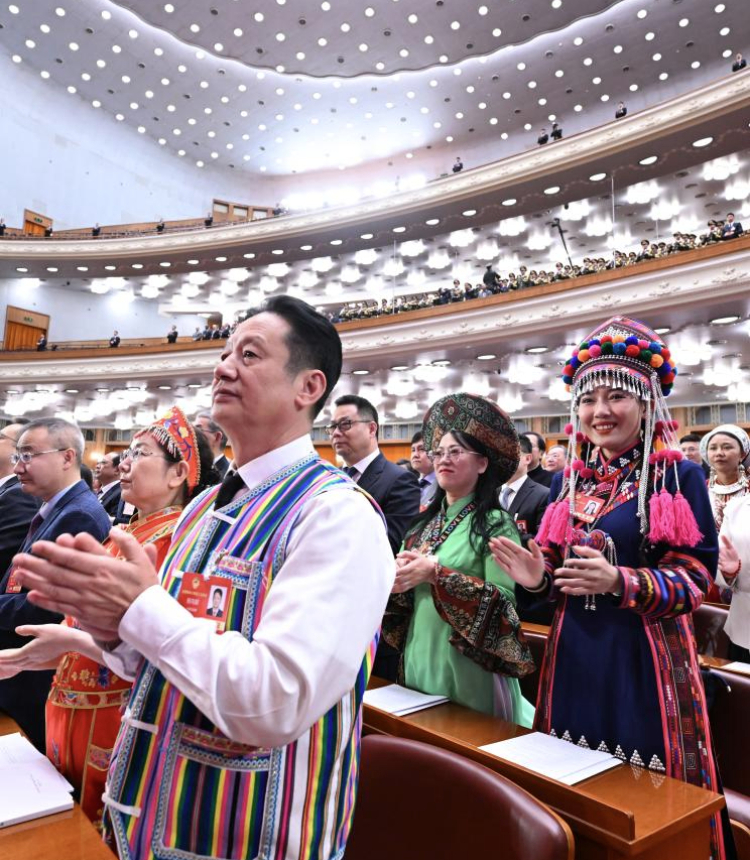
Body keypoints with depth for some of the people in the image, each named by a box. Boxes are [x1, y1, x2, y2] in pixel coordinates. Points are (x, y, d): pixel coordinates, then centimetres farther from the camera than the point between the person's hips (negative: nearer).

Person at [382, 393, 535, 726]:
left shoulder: (495, 524, -11)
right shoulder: (426, 521, 8)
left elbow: (504, 601, -19)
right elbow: (407, 597, 12)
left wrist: (435, 574, -24)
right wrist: (396, 579, -11)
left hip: (467, 668, -6)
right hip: (419, 659, 6)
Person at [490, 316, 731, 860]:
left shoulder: (678, 476, -7)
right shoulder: (568, 482, 7)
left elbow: (696, 576, -11)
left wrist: (619, 581, -26)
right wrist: (537, 580, -10)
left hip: (645, 658, -4)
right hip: (575, 655, 5)